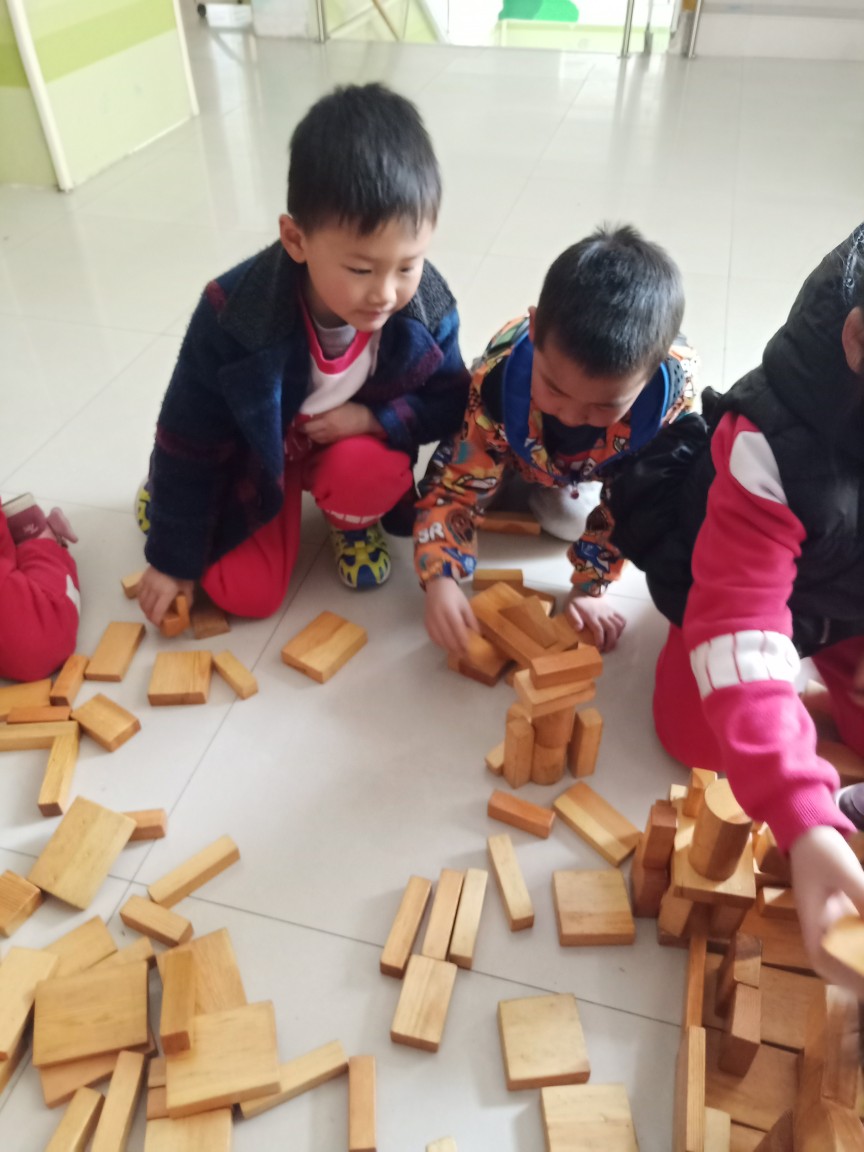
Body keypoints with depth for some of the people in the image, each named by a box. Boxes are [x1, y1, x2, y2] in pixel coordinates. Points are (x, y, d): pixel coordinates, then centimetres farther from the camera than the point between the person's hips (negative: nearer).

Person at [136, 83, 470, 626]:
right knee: (249, 594, -8)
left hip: (353, 440, 1)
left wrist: (374, 419, -28)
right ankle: (170, 495, 23)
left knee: (375, 472, -33)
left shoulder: (427, 308, -26)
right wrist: (174, 558, -9)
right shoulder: (234, 313, -33)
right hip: (253, 454, -1)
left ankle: (352, 521, 6)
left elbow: (451, 405, -7)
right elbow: (189, 440, -20)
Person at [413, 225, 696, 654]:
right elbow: (455, 485, -35)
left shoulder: (673, 388, -42)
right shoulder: (497, 382, -45)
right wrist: (441, 579, -51)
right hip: (517, 448, -1)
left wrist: (590, 587, -28)